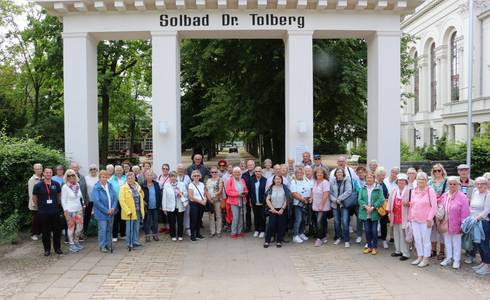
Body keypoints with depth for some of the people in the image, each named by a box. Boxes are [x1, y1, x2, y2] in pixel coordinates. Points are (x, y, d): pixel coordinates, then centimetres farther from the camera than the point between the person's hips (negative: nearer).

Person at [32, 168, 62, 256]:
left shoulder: (56, 184, 0)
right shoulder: (38, 185, -6)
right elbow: (34, 198, 5)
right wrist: (39, 206, 9)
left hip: (55, 211, 2)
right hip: (43, 212, -2)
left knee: (57, 231, 7)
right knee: (45, 232, 7)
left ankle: (57, 248, 20)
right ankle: (47, 249, 19)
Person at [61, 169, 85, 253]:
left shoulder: (77, 185, 6)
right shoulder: (65, 187, -8)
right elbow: (63, 200, -8)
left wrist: (83, 205, 14)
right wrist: (65, 211, -12)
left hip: (79, 209, 5)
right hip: (70, 210, -5)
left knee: (80, 227, 8)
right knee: (71, 227, 1)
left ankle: (76, 241, 27)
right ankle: (71, 244, 13)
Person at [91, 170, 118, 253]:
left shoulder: (110, 186, 5)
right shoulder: (96, 188, -10)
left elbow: (115, 197, 4)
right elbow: (96, 201, -16)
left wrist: (113, 208, -11)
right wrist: (106, 210, -16)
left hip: (111, 212, 5)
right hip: (101, 213, -5)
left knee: (109, 229, 12)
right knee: (102, 230, -3)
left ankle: (108, 244, 24)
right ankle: (102, 246, 8)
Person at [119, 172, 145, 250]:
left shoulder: (138, 187, 10)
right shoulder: (124, 188, -7)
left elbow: (141, 197, 21)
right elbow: (121, 201, -13)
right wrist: (128, 211, -18)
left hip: (138, 211, 5)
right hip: (130, 212, -5)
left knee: (136, 228, 12)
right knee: (129, 228, 1)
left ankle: (135, 242, 23)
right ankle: (129, 244, 11)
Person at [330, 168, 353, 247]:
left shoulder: (347, 180, -3)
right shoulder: (332, 181, 4)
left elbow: (348, 191, -12)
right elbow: (330, 193, 2)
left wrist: (340, 198, -15)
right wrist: (335, 200, -12)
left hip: (344, 204, -3)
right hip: (335, 204, 3)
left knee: (345, 222, -8)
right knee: (336, 222, 9)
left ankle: (346, 240, 1)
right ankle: (338, 237, 27)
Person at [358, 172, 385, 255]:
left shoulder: (378, 188, -3)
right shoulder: (363, 188, 7)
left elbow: (381, 200, -11)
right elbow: (360, 199, 2)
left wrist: (373, 207, -18)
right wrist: (365, 206, -15)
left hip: (374, 213, -3)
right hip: (365, 213, 3)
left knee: (374, 231, 3)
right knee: (367, 230, 9)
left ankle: (374, 247, 16)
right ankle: (369, 247, 22)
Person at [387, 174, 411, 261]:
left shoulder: (409, 191, -9)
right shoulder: (394, 190, 10)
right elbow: (390, 201, 16)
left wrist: (407, 203, -24)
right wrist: (389, 211, 14)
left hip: (404, 217, -7)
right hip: (395, 216, 7)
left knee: (403, 235, -6)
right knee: (396, 234, 14)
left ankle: (405, 253, 1)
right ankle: (398, 250, 27)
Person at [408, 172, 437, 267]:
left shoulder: (430, 191, -6)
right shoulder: (414, 191, 9)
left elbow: (434, 206, -9)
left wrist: (430, 218, -12)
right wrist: (410, 217, 12)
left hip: (425, 220, -5)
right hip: (415, 219, 5)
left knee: (426, 239, 2)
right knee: (417, 239, 9)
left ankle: (426, 259, 11)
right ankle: (420, 257, 22)